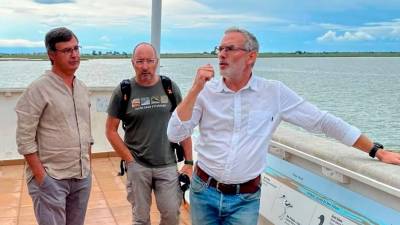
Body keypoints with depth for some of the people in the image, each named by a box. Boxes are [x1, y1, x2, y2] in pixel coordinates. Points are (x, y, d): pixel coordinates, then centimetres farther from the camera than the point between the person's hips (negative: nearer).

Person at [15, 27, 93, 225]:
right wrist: (41, 177, -15)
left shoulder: (82, 88, 9)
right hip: (51, 179, -6)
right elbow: (25, 139, -13)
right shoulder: (38, 89, -11)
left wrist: (88, 167, 13)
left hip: (83, 178, 6)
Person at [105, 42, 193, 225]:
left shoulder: (170, 88, 1)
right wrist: (130, 160, -5)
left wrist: (189, 162, 1)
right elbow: (111, 131, 1)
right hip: (137, 166, -1)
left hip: (167, 165, 1)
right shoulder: (123, 91, -3)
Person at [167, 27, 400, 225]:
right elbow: (175, 135, -10)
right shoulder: (205, 91, -4)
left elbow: (323, 121, -2)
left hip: (245, 198, -1)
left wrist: (377, 151, -2)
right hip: (204, 191, 2)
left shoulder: (275, 92, -6)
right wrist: (195, 89, -19)